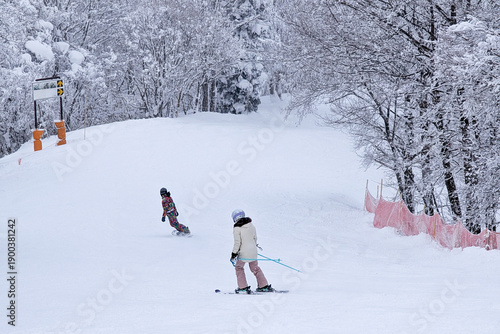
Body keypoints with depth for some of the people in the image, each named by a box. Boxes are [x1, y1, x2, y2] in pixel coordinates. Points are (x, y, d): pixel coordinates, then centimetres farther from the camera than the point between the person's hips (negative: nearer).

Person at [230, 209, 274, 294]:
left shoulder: (237, 228, -14)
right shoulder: (251, 225, 5)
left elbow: (237, 242, -15)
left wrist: (234, 254, -8)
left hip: (244, 252, -6)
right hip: (253, 250, 6)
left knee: (239, 267, 14)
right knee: (255, 268, 20)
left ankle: (243, 288, 9)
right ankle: (264, 286, 20)